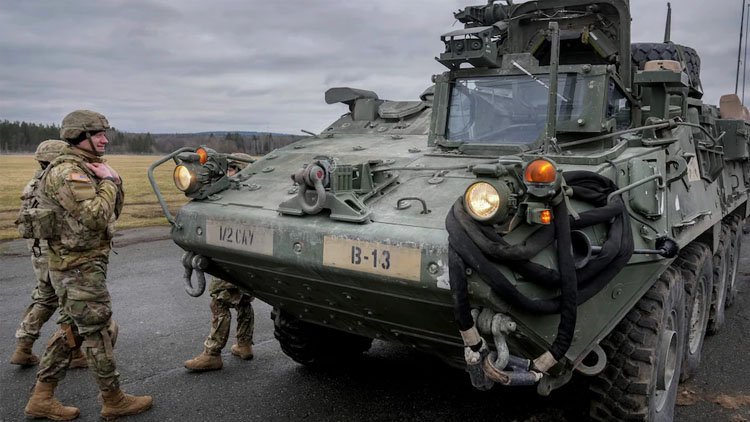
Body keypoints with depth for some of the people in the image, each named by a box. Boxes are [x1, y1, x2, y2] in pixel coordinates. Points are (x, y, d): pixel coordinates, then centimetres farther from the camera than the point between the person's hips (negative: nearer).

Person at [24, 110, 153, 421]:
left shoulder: (86, 168, 14)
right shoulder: (67, 172, -18)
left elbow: (113, 212, 16)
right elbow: (95, 217, -28)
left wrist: (114, 181, 1)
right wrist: (108, 182, -16)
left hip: (77, 266, 10)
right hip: (80, 268, -10)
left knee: (71, 330, 16)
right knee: (98, 333, 0)